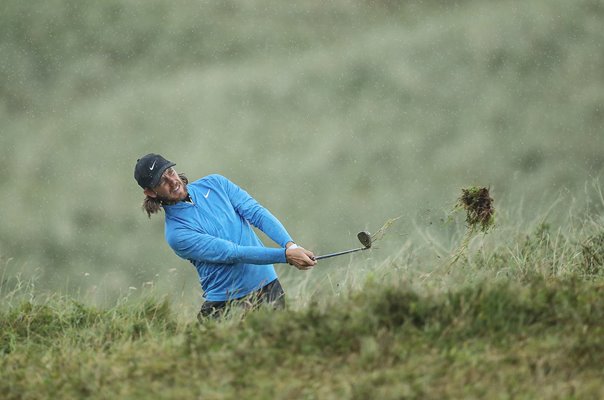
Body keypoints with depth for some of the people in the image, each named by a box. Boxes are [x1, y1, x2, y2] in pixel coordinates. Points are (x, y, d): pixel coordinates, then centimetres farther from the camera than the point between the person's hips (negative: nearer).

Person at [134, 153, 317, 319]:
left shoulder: (215, 183, 6)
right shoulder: (176, 233, -11)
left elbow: (257, 212, -3)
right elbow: (232, 253, -18)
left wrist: (290, 244, -20)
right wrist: (286, 255, -25)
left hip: (269, 287, 4)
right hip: (226, 304, -4)